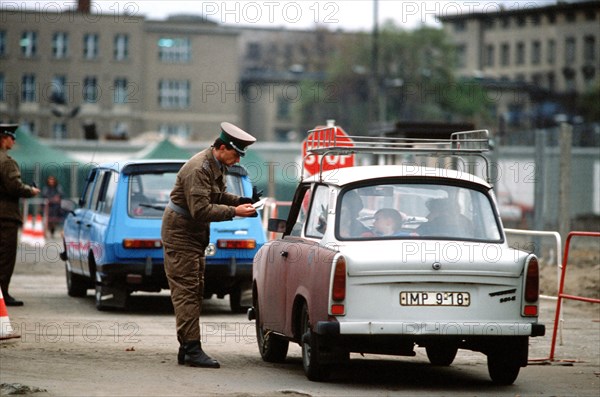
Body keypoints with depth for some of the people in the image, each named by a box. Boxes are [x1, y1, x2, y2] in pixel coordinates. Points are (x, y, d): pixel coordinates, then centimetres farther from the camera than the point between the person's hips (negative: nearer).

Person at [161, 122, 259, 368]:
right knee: (186, 290, -11)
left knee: (195, 291, 10)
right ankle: (192, 349, -13)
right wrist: (234, 211, -28)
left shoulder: (217, 166, 6)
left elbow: (218, 197, 17)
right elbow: (200, 209, -30)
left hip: (195, 234, 10)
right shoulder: (198, 169, -24)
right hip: (181, 233, -10)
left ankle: (187, 349, 14)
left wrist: (242, 201, 0)